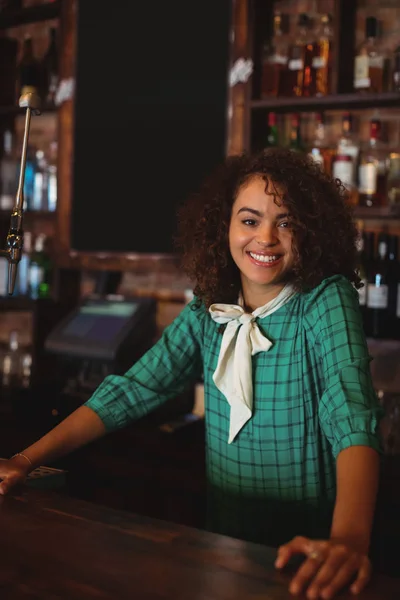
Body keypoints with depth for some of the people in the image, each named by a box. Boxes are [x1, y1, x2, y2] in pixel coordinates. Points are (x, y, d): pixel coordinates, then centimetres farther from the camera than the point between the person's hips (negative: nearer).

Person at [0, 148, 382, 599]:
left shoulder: (327, 300, -11)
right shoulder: (206, 313, 3)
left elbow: (351, 412, -25)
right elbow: (129, 391, -1)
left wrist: (348, 538, -41)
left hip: (309, 549, -3)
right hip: (227, 540, 3)